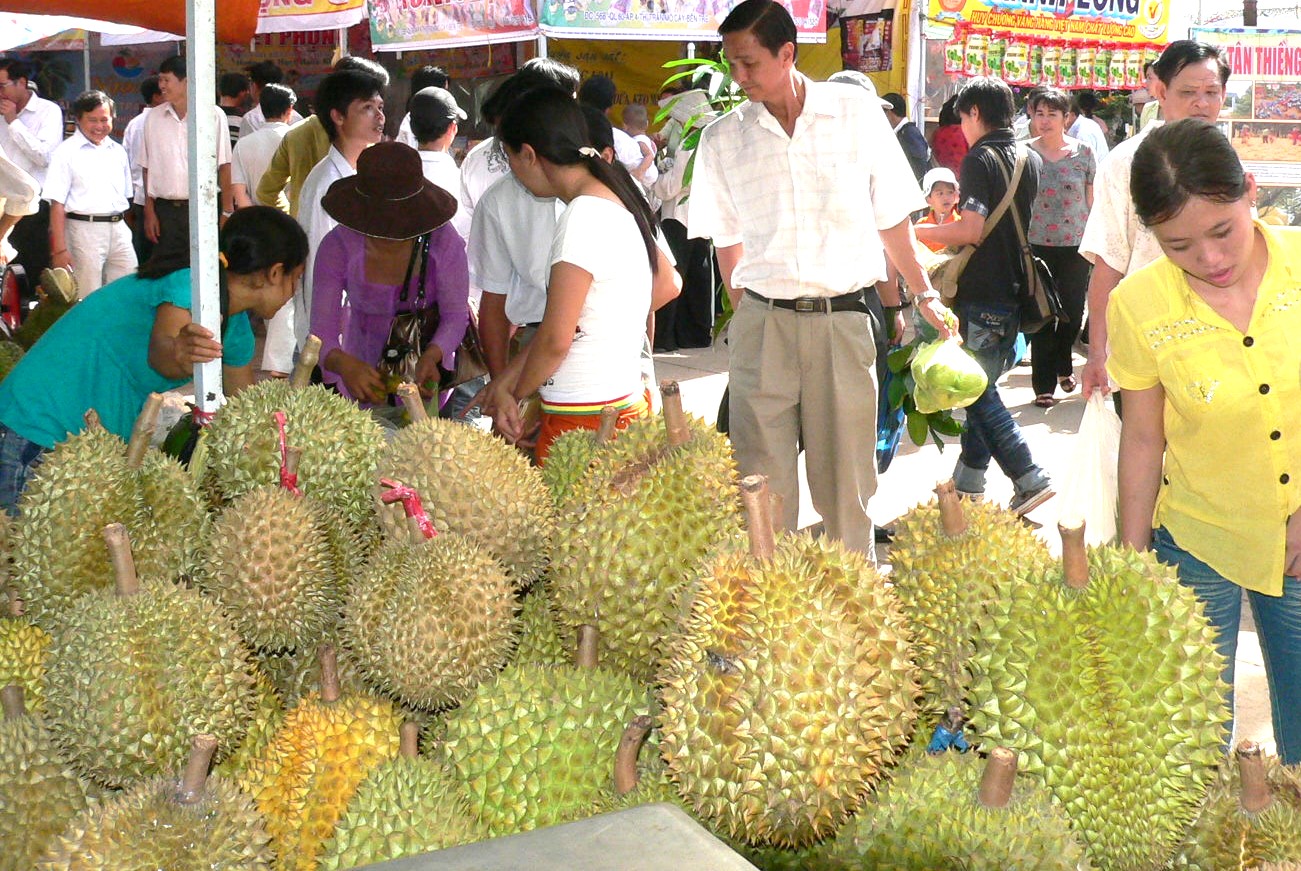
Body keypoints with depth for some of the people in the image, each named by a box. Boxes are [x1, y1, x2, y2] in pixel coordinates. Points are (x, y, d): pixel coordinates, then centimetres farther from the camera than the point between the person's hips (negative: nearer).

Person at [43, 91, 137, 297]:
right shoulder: (66, 152, -2)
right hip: (84, 230, -5)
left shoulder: (118, 151, 15)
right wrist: (60, 249, -13)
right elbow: (57, 203, -7)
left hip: (118, 228, 5)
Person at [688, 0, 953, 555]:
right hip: (763, 324, 1)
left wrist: (924, 294, 11)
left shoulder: (859, 113, 2)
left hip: (844, 319, 0)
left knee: (846, 477, 5)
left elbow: (891, 217, 9)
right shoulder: (722, 140, 4)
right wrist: (747, 317, 6)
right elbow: (727, 243, 12)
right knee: (763, 478, 2)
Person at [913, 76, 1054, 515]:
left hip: (982, 294, -8)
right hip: (1017, 289, 8)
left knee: (978, 391, -1)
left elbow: (973, 230, -22)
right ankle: (968, 479, 21)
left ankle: (1030, 480, -6)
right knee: (983, 385, 15)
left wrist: (919, 231, -11)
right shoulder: (1031, 159, 11)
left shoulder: (980, 159, -14)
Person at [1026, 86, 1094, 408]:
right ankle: (1044, 384, 9)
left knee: (1073, 311, 10)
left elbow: (1092, 201, 7)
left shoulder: (1083, 153, 2)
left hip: (1076, 246, 1)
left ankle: (1063, 366, 36)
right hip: (1037, 245, -1)